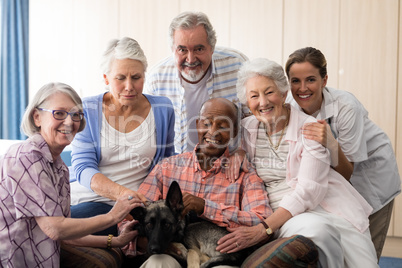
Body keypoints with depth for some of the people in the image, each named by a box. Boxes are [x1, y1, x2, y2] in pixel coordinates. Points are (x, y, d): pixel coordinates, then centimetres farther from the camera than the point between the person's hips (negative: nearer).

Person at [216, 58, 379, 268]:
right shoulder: (245, 130, 5)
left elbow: (308, 191, -16)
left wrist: (263, 229, -25)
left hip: (325, 206, -1)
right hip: (279, 216, 1)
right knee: (316, 230, -32)